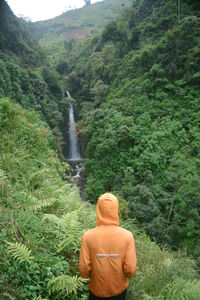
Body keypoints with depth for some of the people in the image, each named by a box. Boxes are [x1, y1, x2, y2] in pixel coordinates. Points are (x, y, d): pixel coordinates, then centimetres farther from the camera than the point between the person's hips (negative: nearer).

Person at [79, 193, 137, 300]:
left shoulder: (87, 236, -21)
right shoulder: (127, 236, -20)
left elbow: (84, 271, -17)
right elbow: (131, 270, -18)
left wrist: (93, 274, 4)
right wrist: (120, 272, 3)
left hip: (97, 291, 0)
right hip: (119, 290, 1)